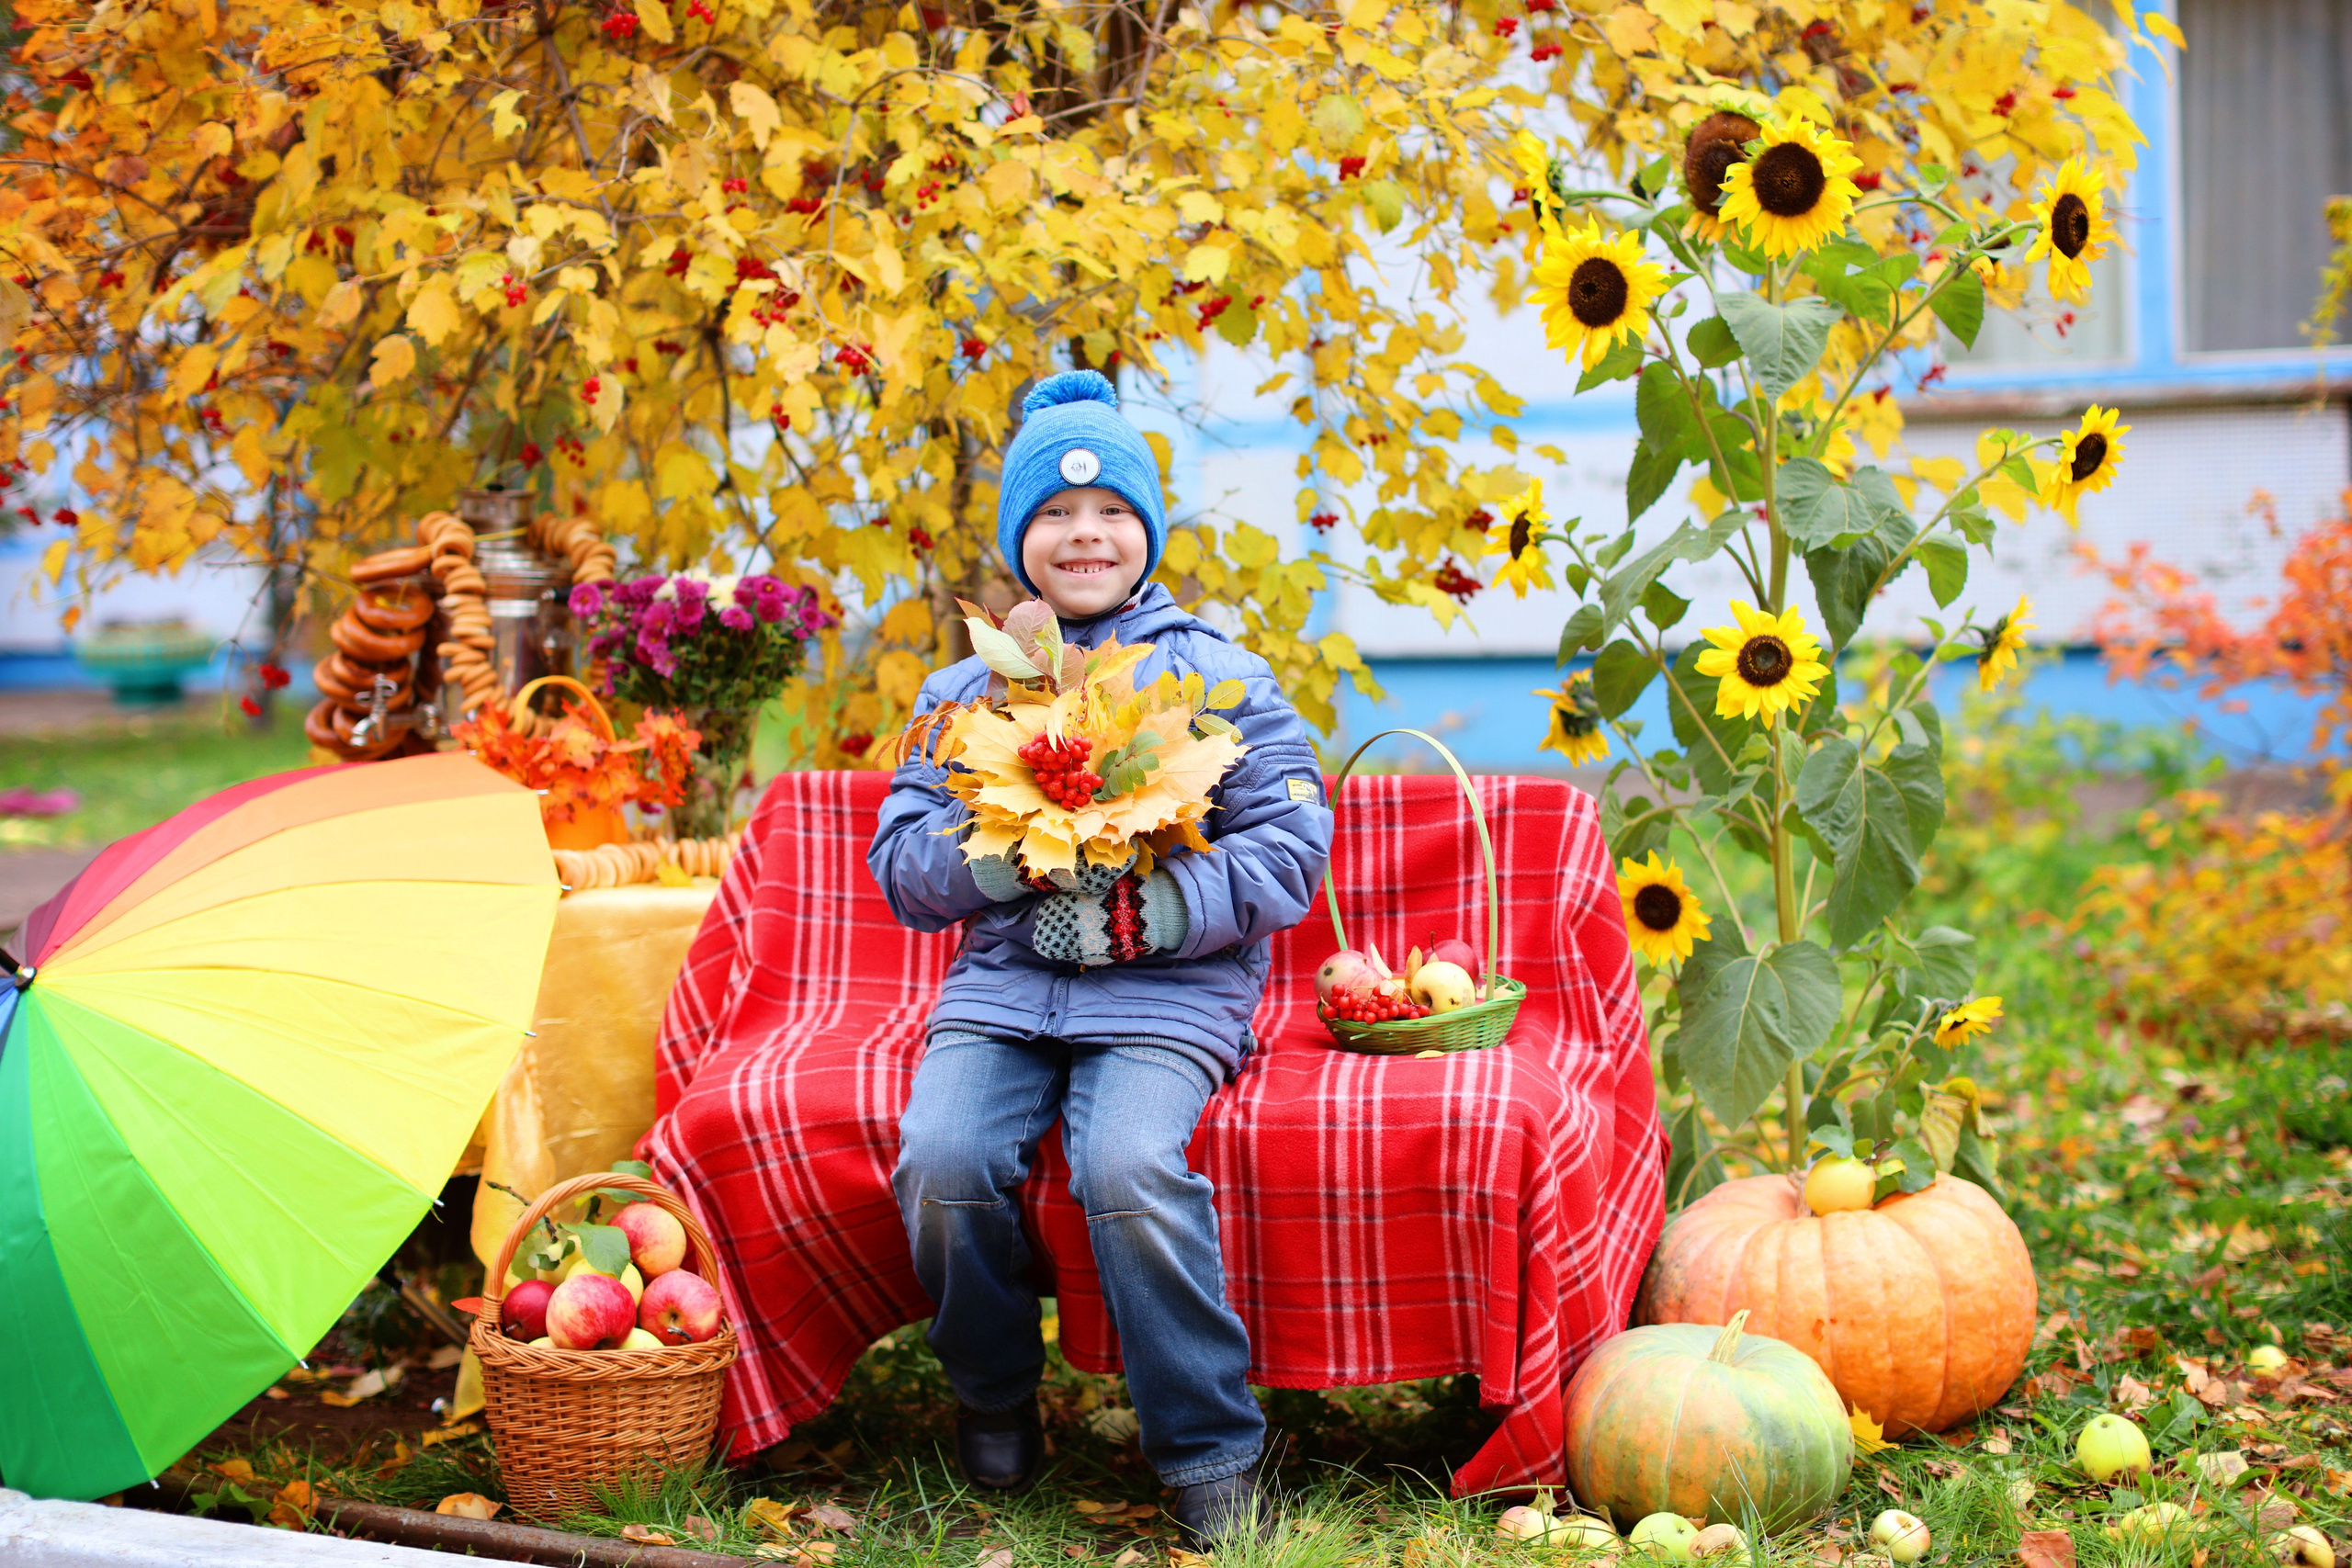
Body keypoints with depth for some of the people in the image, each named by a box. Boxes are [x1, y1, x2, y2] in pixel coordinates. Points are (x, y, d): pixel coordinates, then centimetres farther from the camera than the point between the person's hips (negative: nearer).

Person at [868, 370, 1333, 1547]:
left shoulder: (1217, 676, 8)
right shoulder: (965, 687, 16)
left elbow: (1290, 853, 0)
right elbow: (901, 866, 10)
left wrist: (1144, 910, -14)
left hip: (1169, 989, -3)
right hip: (1000, 982, 3)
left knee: (1130, 1168, -32)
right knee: (943, 1157, -27)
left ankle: (1213, 1458, -14)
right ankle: (994, 1405, 1)